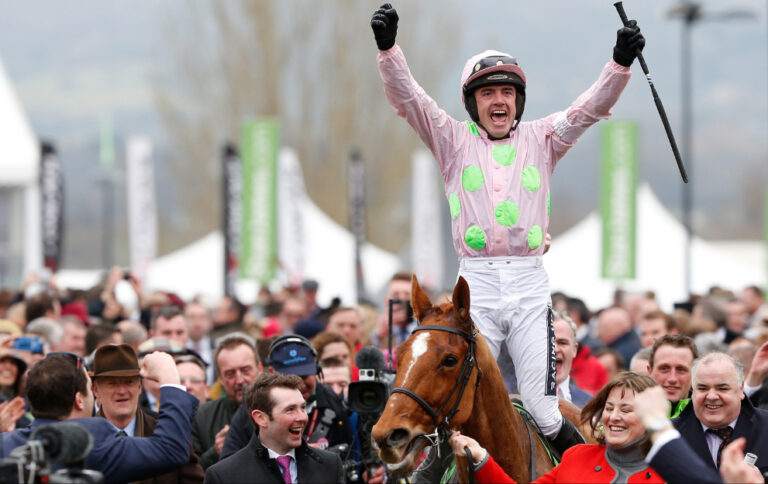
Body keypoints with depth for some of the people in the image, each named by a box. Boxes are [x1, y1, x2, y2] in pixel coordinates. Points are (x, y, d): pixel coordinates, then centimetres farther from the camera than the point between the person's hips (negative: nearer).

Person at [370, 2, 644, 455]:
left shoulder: (541, 139, 12)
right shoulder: (454, 140, 9)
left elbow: (590, 108, 1)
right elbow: (407, 97, -2)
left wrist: (621, 63, -16)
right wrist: (388, 47, -18)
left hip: (530, 284, 0)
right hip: (476, 284, 0)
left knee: (543, 409, -4)